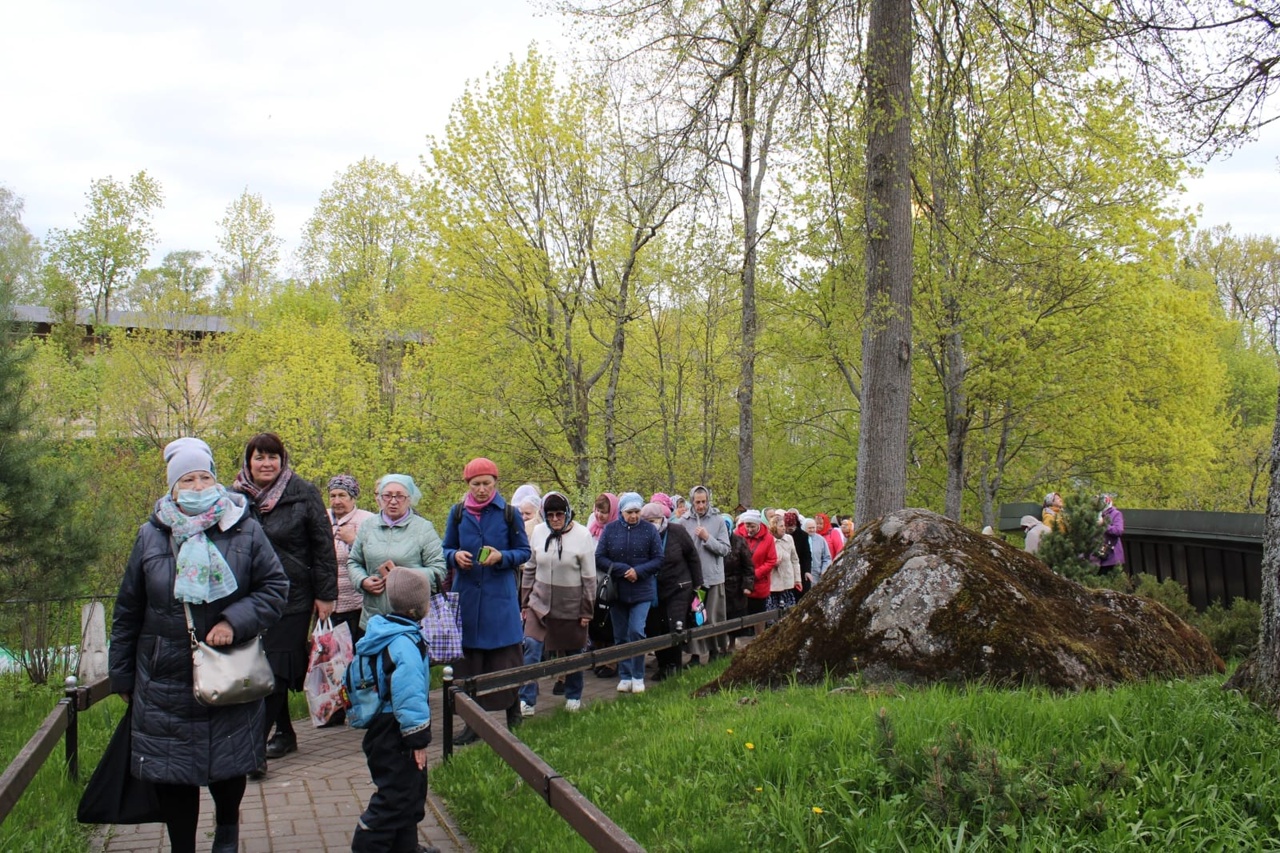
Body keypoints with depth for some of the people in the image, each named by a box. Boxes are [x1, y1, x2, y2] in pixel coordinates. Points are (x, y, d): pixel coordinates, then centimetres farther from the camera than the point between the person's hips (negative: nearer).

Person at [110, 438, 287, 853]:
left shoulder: (245, 530, -4)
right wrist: (122, 676, 9)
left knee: (229, 767, 10)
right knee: (172, 774, 6)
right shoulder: (152, 536, 0)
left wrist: (234, 621, -18)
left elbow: (275, 587, -2)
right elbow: (128, 611, 7)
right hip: (165, 682, 1)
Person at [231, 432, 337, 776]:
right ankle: (284, 733, 27)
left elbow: (323, 545, -3)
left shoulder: (303, 494, -5)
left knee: (276, 670, -6)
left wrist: (325, 594, -6)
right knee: (262, 669, 12)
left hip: (293, 596, -4)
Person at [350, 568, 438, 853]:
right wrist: (418, 739, -17)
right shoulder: (404, 645, -25)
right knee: (395, 797, 0)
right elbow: (409, 698, -25)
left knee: (411, 789, 22)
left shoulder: (382, 629, 6)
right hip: (395, 736, -10)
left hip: (382, 728, 10)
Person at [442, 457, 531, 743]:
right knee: (468, 659, 4)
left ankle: (514, 718, 15)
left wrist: (502, 556, -15)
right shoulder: (457, 513, 6)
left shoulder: (509, 513, 0)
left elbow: (524, 551, 4)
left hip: (501, 595, -2)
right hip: (466, 595, 2)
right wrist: (456, 556, -10)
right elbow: (446, 550, 12)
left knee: (506, 659, 0)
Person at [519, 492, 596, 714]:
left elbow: (589, 577, -7)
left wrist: (587, 610, -6)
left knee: (573, 653, 11)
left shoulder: (582, 535, -11)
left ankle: (573, 697, 31)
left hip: (571, 606, -2)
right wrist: (525, 602, 7)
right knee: (531, 648, -10)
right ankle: (527, 700, -3)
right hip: (540, 602, 2)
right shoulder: (538, 532, -3)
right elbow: (529, 569, 7)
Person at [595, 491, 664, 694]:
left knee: (636, 631, -10)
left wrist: (638, 571, -16)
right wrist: (622, 570, -14)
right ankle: (625, 677, 20)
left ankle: (638, 677, 5)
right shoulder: (610, 529, -1)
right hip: (616, 590, 2)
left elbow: (658, 559, -1)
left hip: (642, 590, -2)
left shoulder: (649, 530, -3)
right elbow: (599, 558, -3)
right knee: (621, 635, 8)